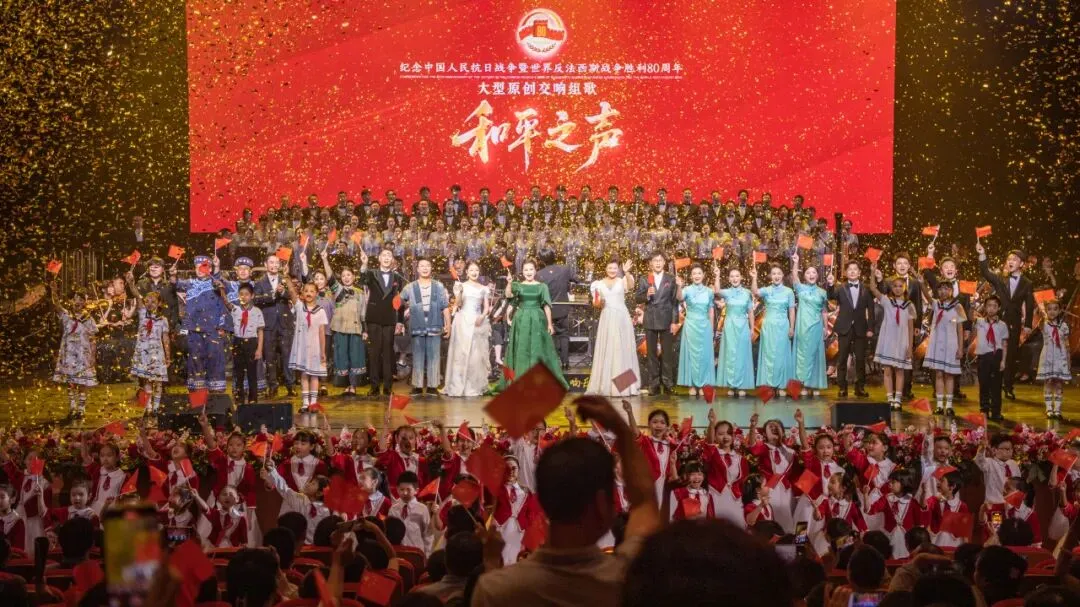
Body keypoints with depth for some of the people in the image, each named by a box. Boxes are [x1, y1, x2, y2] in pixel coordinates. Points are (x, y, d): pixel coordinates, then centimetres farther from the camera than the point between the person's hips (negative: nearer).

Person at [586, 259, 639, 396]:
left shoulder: (622, 281, 1)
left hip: (621, 319, -2)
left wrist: (627, 273, -35)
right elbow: (595, 302, 11)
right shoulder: (599, 284, 9)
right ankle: (605, 385, 7)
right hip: (607, 319, 2)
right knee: (606, 351, 3)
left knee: (622, 350, 2)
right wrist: (598, 301, -11)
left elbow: (631, 287, -21)